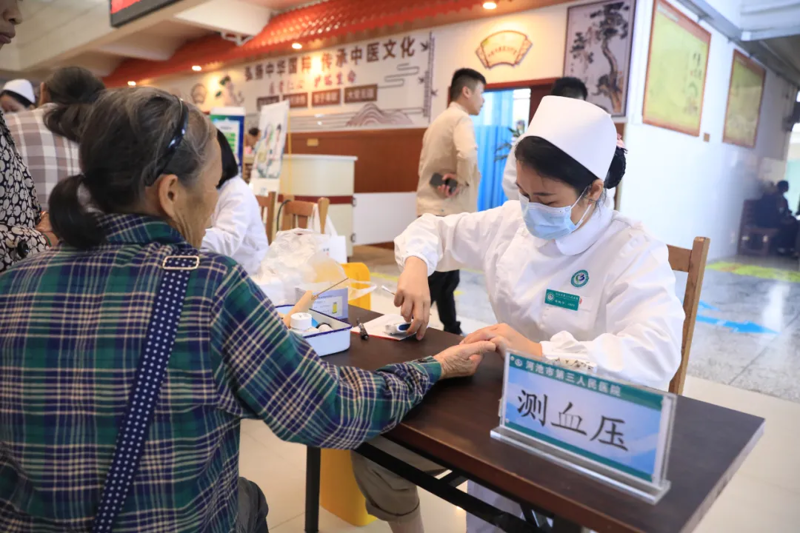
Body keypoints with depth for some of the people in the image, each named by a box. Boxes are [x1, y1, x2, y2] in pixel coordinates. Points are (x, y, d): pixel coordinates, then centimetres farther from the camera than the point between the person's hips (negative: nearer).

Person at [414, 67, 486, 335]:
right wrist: (463, 181, -15)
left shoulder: (439, 121, 19)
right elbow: (467, 154, -31)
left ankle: (452, 334, 27)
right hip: (447, 213, -9)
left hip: (434, 209, 10)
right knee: (435, 279, -3)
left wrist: (449, 177, -1)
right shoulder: (461, 118, -10)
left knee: (446, 278, 16)